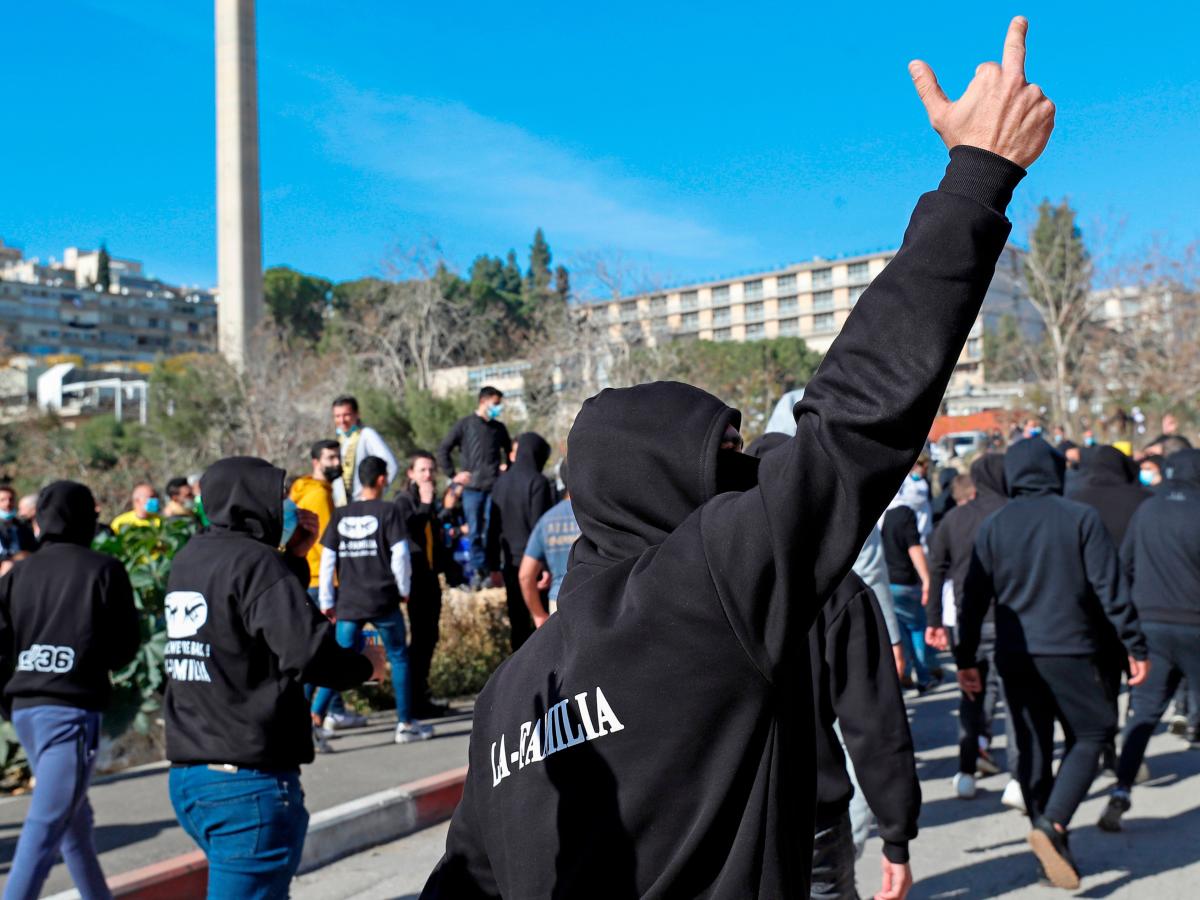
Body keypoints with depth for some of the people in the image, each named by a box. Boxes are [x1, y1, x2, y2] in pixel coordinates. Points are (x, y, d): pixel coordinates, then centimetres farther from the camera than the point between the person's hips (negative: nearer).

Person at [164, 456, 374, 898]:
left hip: (187, 776, 9)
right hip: (249, 782, -9)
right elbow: (308, 653, -23)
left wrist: (294, 558, 10)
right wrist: (364, 664, -5)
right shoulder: (255, 561, -15)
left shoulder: (188, 559, 11)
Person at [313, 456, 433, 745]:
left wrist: (327, 601, 12)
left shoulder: (340, 515, 8)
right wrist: (404, 589, 4)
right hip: (384, 601, -3)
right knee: (399, 658, 11)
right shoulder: (388, 511, -4)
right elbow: (400, 553, -9)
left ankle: (314, 718, -7)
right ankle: (405, 724, 15)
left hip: (348, 603, 3)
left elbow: (327, 560, 6)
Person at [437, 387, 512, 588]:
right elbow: (443, 451, 3)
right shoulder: (465, 424, 2)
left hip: (495, 488, 2)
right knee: (474, 532, 2)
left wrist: (506, 466, 13)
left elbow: (509, 450, 28)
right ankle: (477, 571, 10)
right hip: (472, 488, -2)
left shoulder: (499, 427, 11)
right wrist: (454, 475, -2)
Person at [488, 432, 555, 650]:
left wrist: (494, 564, 14)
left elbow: (494, 526, 9)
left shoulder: (502, 481, 7)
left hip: (511, 563, 6)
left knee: (518, 622, 11)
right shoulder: (537, 482, -11)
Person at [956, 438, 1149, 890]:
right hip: (1072, 652, -3)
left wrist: (966, 658, 10)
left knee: (1032, 750, 12)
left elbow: (974, 598, 4)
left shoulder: (992, 526, 3)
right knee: (1090, 735, 10)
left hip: (1015, 657, 3)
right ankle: (1053, 824, -9)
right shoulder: (1082, 518, -4)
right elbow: (1110, 588, -7)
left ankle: (1051, 851, 18)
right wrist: (1135, 646, -1)